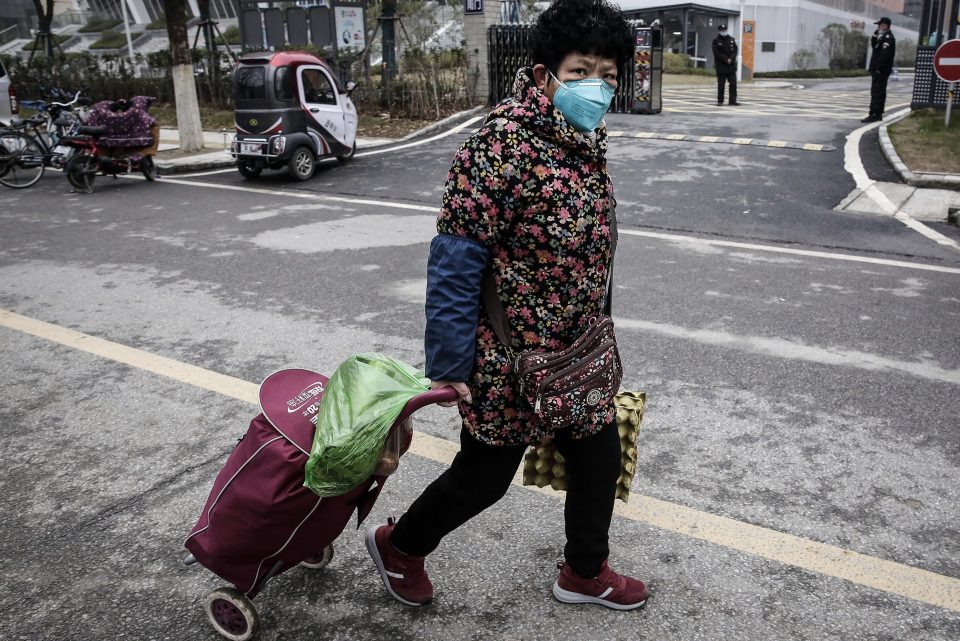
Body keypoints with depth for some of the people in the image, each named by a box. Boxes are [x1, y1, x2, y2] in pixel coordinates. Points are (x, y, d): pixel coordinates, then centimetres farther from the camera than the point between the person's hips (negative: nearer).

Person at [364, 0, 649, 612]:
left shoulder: (589, 143, 4)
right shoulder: (501, 144, -22)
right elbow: (455, 260, -22)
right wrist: (449, 366, -20)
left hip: (579, 355, 8)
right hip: (509, 360, -7)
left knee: (600, 460, 17)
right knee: (484, 476, 10)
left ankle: (585, 572, 43)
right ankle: (399, 545, 39)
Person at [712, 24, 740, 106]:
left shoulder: (731, 39, 11)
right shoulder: (716, 41, 0)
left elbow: (735, 50, 4)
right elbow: (717, 53, -9)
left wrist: (731, 59, -13)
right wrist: (726, 60, -16)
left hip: (731, 66, 4)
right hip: (721, 66, -4)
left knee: (733, 84, 0)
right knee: (721, 84, -1)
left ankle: (732, 100, 4)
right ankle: (720, 101, 8)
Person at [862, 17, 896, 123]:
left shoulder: (888, 37, -14)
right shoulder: (883, 36, 17)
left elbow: (885, 54, -22)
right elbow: (874, 46, 24)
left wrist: (879, 68, -24)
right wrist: (875, 35, 12)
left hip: (880, 70, -10)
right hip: (878, 70, 10)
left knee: (877, 92, -11)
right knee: (879, 92, 13)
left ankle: (874, 114, -13)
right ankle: (878, 114, 19)